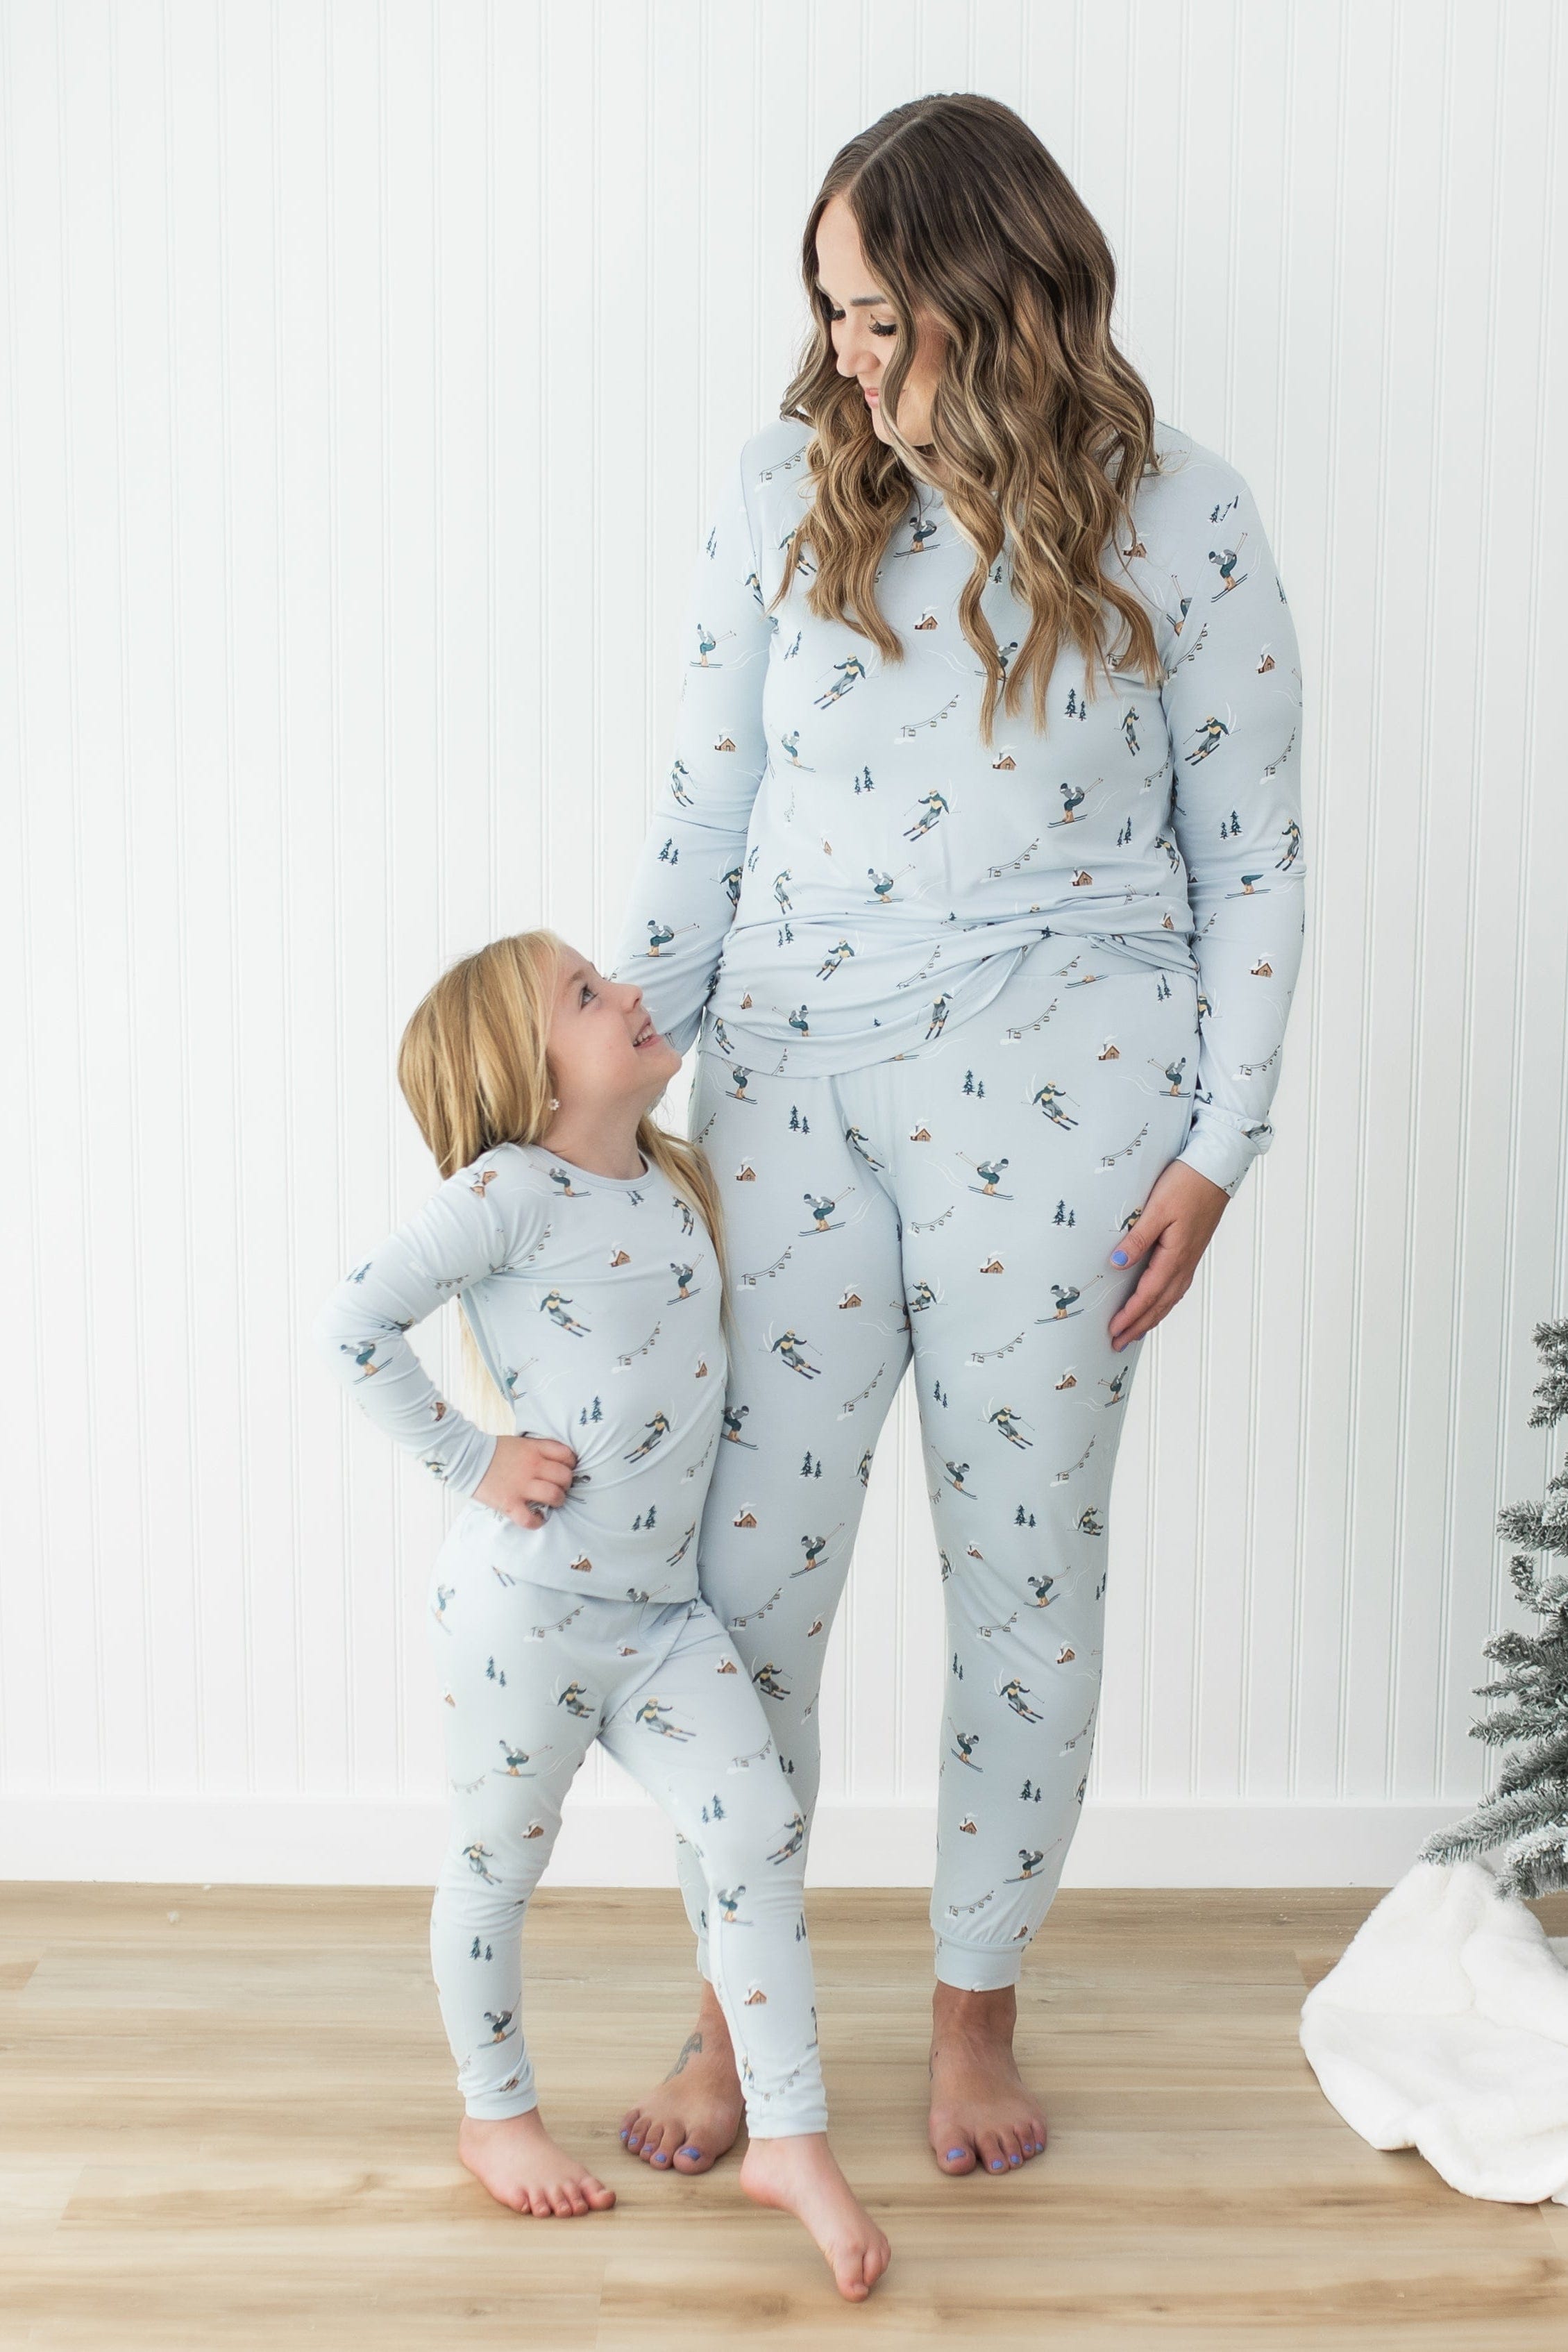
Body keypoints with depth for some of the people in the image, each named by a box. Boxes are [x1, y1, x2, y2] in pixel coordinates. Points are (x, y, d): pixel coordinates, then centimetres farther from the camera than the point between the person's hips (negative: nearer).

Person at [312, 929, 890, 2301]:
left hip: (659, 1607, 6)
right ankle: (496, 2117, 34)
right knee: (498, 1867, 11)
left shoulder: (680, 1183, 8)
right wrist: (471, 1463, -15)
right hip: (525, 1605, -6)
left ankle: (791, 2140, 12)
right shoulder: (511, 1193, -15)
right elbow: (353, 1325, -17)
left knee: (759, 1836, 0)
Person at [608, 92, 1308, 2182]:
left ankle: (978, 2008, 31)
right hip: (793, 1078, 2)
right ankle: (733, 2008, 27)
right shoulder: (785, 499, 2)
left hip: (1053, 1093, -2)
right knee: (748, 1564, 5)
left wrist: (1217, 1150, -3)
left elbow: (1250, 859, 1)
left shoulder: (1182, 527, -4)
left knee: (1027, 1575, 9)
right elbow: (704, 819, 6)